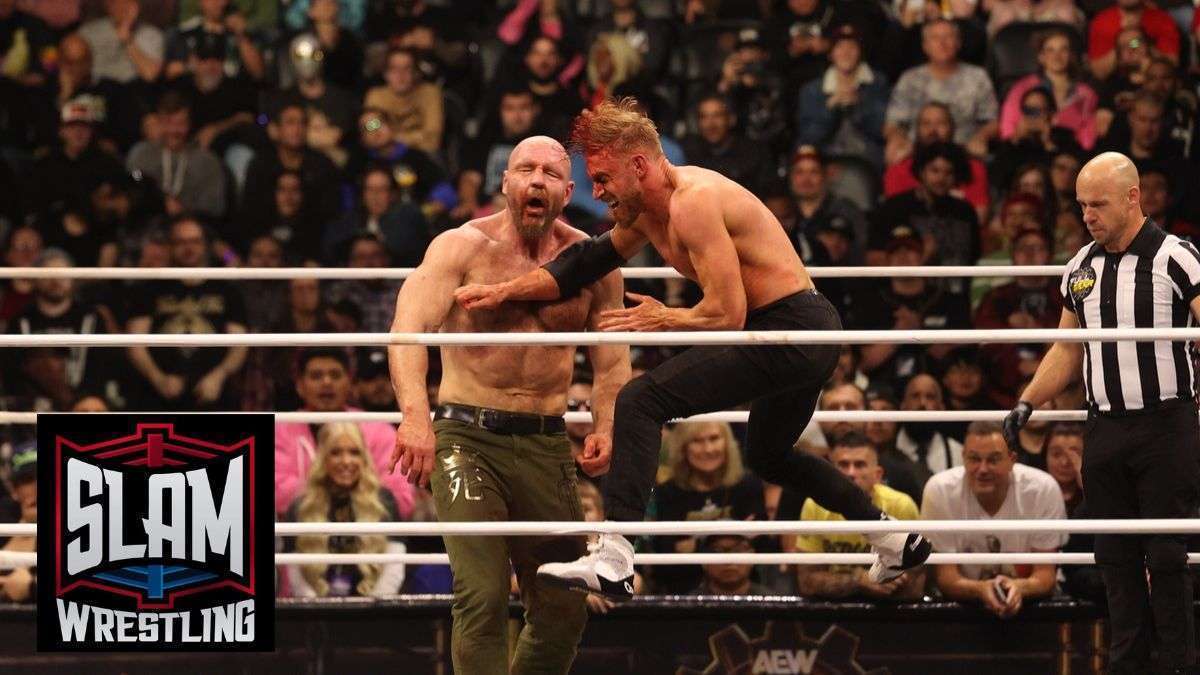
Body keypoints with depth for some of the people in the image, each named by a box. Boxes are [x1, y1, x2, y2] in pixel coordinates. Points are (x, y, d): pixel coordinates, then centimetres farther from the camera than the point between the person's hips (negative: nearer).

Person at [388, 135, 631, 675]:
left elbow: (612, 362, 10)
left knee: (564, 611, 5)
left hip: (547, 445, 4)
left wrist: (606, 428, -11)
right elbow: (408, 329, -21)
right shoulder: (463, 247, -6)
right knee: (482, 600, -16)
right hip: (468, 439, -4)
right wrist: (415, 417, -38)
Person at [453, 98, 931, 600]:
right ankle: (894, 538, 40)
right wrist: (504, 292, 15)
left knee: (640, 403, -19)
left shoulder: (693, 202, -18)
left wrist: (664, 320, -5)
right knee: (769, 455, 34)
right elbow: (586, 265, 23)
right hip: (812, 334, 11)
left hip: (786, 332, -11)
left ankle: (614, 558, -29)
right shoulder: (645, 210, 13)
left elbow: (726, 314, -22)